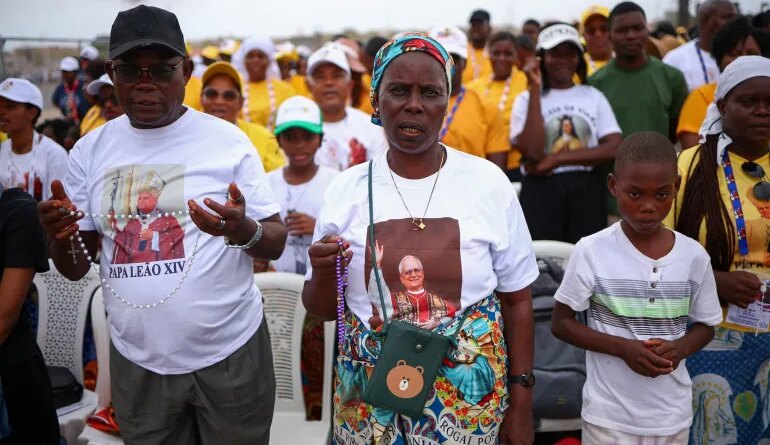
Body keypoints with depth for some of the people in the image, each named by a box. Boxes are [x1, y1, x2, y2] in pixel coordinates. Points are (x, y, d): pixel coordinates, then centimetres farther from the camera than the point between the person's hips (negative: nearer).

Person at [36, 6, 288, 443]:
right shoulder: (90, 150, 1)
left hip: (230, 353, -2)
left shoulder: (228, 140, -8)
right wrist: (61, 237, -17)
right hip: (137, 362, 3)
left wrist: (244, 231, -26)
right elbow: (75, 268, 5)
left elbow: (277, 243, -3)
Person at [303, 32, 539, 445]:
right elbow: (322, 310, 6)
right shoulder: (346, 189, -3)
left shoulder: (488, 182, -6)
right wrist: (323, 273, -15)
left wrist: (521, 402, 1)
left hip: (469, 396, -1)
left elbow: (516, 300, 1)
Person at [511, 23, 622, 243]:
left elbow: (615, 148, -1)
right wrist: (535, 89, -11)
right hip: (542, 190, -2)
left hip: (587, 190, 2)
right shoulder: (527, 99, 3)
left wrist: (557, 159, -10)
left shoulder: (593, 96, 10)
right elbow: (533, 152, -13)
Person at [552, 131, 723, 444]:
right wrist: (622, 348, -19)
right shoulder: (591, 252, -13)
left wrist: (680, 349, -14)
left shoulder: (694, 256, -5)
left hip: (673, 415, 3)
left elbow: (705, 325, 7)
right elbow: (561, 323, -7)